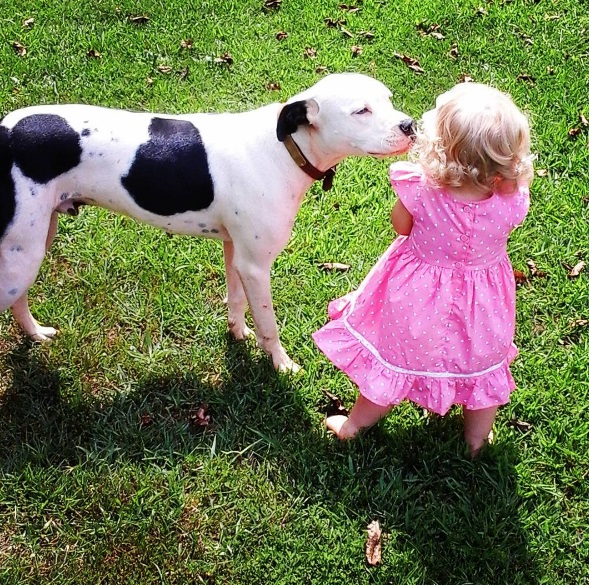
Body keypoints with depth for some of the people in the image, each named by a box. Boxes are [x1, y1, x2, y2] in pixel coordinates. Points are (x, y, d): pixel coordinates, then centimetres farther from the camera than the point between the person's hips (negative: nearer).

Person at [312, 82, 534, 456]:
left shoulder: (421, 188, -34)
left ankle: (358, 422, 46)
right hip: (481, 302, 1)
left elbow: (401, 226, -12)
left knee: (394, 357, 22)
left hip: (418, 295, -1)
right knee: (482, 365, 27)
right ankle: (477, 439, 49)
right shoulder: (513, 202, -30)